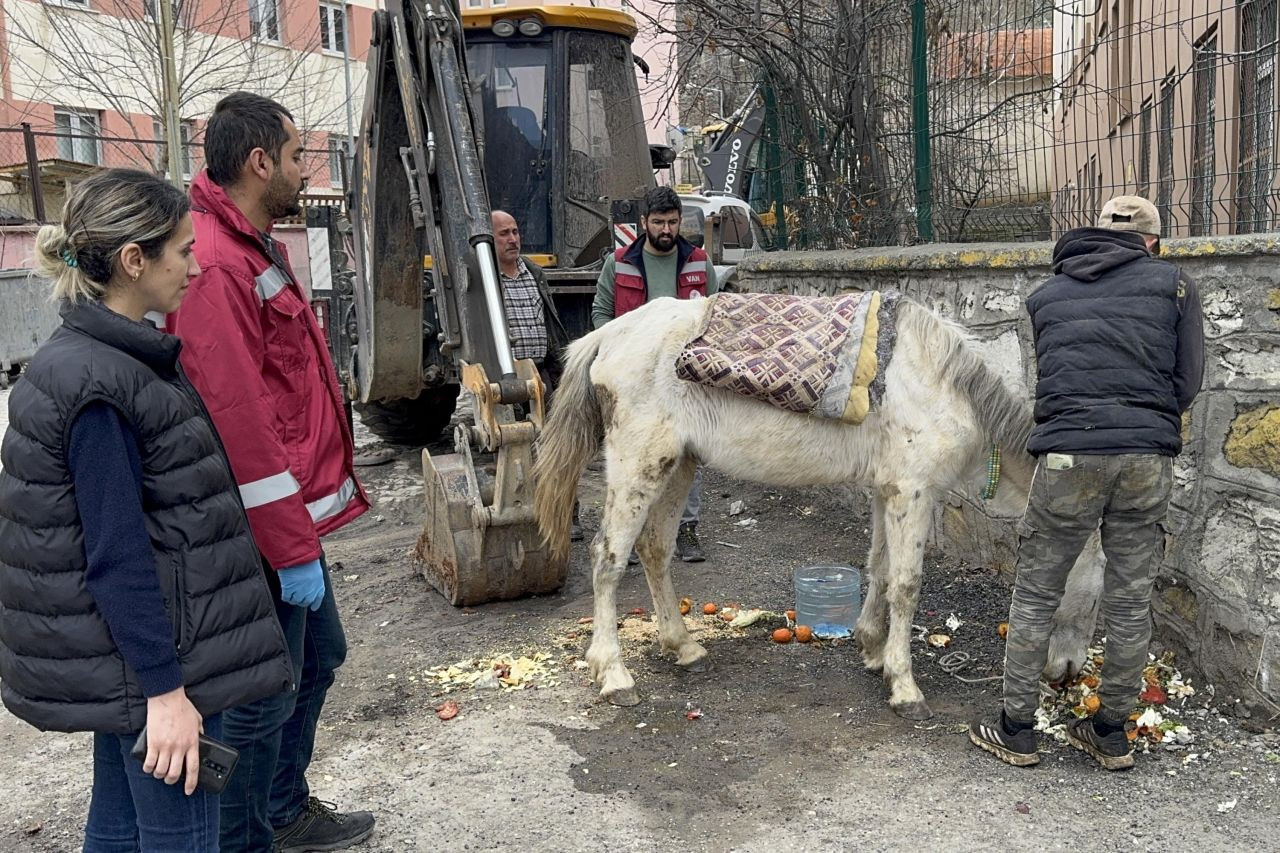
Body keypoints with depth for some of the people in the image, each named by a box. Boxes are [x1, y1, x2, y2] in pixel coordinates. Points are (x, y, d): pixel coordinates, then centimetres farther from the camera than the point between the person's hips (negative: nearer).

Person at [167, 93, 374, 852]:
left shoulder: (256, 248, 13)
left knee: (319, 657, 22)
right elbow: (239, 420, -25)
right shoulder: (216, 264, -20)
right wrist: (292, 546, -22)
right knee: (265, 696, 3)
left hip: (297, 513, 11)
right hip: (268, 529, -11)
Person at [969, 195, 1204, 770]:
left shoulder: (1046, 295, 16)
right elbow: (1188, 382, 9)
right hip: (1149, 460, 1)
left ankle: (1016, 732, 16)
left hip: (1069, 457, 0)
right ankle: (1112, 734, 24)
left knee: (1035, 597, 10)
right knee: (1131, 602, 12)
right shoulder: (1173, 285, 12)